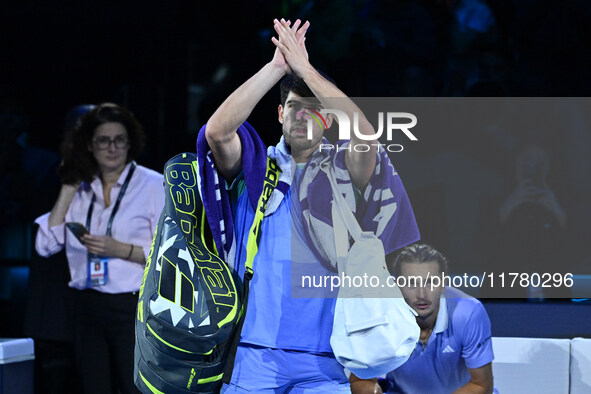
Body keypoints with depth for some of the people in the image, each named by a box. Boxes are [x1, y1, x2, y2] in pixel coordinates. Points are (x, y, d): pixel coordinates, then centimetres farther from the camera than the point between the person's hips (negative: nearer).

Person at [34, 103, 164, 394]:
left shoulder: (154, 185, -3)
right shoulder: (82, 190, 12)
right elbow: (45, 246, 3)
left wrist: (120, 249, -18)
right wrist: (68, 191, 3)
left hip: (134, 307, -5)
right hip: (89, 307, 5)